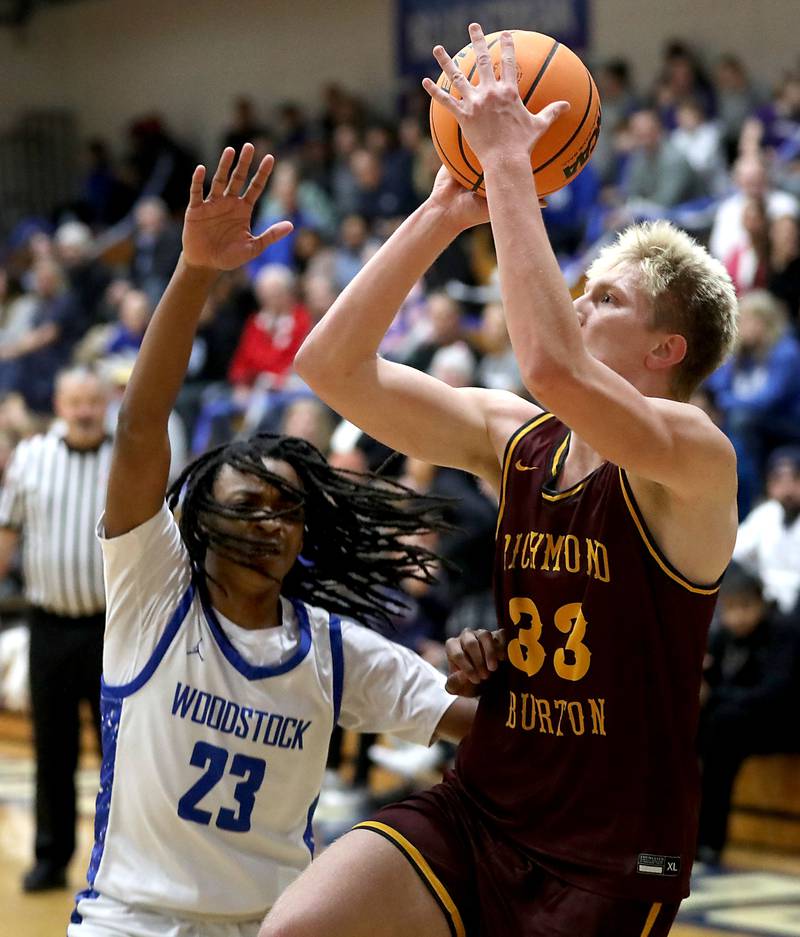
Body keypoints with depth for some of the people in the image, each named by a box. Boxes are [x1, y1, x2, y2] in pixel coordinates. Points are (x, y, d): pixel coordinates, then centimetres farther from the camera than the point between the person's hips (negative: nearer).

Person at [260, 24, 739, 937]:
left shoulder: (694, 457, -14)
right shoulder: (513, 436, 6)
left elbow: (551, 365, -34)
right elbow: (333, 367, 0)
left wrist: (510, 164, -27)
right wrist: (445, 211, -6)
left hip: (611, 855, -5)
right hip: (477, 808, 5)